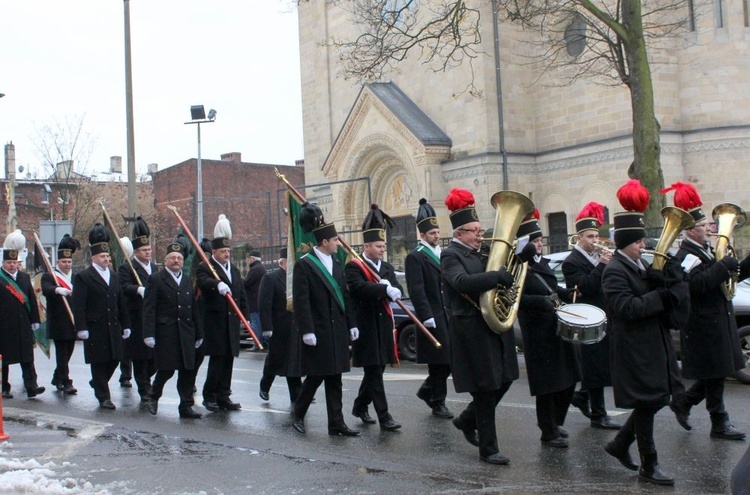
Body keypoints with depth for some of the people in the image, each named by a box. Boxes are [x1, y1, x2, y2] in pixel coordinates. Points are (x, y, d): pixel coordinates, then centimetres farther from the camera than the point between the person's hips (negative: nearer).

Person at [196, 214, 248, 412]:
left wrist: (244, 315, 12)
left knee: (228, 360, 8)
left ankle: (223, 397, 14)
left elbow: (242, 295, 20)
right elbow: (204, 281, -27)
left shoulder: (234, 270, 19)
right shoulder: (205, 268, -4)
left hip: (232, 322, 6)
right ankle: (209, 396, 3)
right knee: (217, 359, -8)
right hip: (215, 323, -6)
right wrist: (218, 284, -47)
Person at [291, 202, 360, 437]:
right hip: (318, 331, -7)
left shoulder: (335, 263, 13)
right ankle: (298, 413, 20)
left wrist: (351, 324, 11)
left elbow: (344, 296, 14)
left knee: (334, 377, 8)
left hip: (337, 330, 7)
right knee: (316, 375, -2)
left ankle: (336, 423, 11)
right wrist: (307, 331, -18)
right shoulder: (304, 265, -9)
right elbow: (301, 301, -14)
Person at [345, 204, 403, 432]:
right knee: (374, 371, -5)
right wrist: (385, 289, -31)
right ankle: (384, 416, -4)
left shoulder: (387, 267, 13)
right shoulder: (353, 266, -8)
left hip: (384, 326, 7)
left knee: (375, 370, 14)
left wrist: (389, 287, -19)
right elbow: (359, 287, -27)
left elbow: (397, 291, 2)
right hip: (365, 326, -7)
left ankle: (360, 406, 32)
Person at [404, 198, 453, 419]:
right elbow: (416, 290, -15)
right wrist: (427, 317, -21)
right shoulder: (415, 257, -8)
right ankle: (438, 403, 12)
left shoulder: (442, 254, 16)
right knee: (440, 361, -1)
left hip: (449, 316, 7)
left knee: (450, 359, 9)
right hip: (433, 318, -7)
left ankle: (428, 390, 27)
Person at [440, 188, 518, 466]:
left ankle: (467, 420, 32)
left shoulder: (480, 253, 16)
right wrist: (499, 276, -32)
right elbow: (462, 282, -28)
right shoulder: (451, 255, -9)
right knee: (485, 389, -3)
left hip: (493, 326, 8)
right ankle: (488, 449, 8)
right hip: (472, 330, -8)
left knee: (504, 379, 12)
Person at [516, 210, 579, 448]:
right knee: (548, 384, 0)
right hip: (538, 334, -9)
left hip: (558, 328, 9)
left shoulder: (542, 263, 13)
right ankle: (548, 433, 13)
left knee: (568, 379, 15)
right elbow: (518, 299, -25)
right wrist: (544, 302, -33)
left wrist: (566, 294, 6)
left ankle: (554, 421, 34)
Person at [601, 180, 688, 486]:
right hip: (634, 349, -9)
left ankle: (619, 445, 30)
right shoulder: (615, 271, -14)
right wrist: (661, 296, -22)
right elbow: (625, 307, -26)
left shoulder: (641, 265, 13)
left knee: (657, 400, 14)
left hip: (653, 345, 9)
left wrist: (672, 282, -7)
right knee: (646, 404, -1)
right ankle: (648, 466, 11)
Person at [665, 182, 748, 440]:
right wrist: (725, 264, -26)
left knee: (714, 375, 13)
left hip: (719, 322, 9)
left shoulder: (708, 251, 15)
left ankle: (682, 402, 28)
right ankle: (720, 424, 9)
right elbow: (701, 284, -29)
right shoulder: (686, 256, -14)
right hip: (704, 325, -9)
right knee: (714, 375, -1)